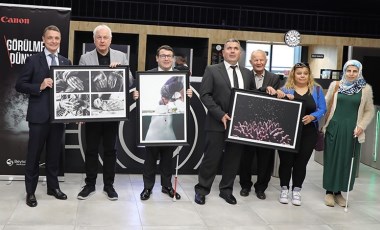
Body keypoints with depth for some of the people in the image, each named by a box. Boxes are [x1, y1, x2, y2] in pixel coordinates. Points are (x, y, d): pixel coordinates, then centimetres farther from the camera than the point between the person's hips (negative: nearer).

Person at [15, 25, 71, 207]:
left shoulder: (66, 62, 9)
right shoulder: (33, 60, -2)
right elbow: (20, 85, -4)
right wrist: (39, 87, -19)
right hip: (39, 115, -3)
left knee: (55, 153, 13)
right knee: (34, 155, 5)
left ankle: (53, 187, 26)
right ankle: (30, 191, 16)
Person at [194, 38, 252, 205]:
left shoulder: (247, 73, 12)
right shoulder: (212, 70, -1)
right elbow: (205, 95, -7)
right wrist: (221, 115, -15)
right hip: (217, 122, -4)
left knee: (233, 159, 10)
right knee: (211, 158, 1)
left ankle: (226, 190, 25)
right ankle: (201, 190, 16)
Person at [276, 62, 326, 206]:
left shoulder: (317, 89, 6)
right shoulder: (285, 89, 3)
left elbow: (322, 109, 3)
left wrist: (312, 117, -15)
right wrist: (280, 98, -22)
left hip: (308, 133, 1)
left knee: (301, 162, 5)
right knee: (286, 161, 4)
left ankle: (296, 190, 18)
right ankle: (284, 189, 19)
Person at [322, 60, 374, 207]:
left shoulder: (366, 89, 1)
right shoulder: (335, 85, 3)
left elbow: (369, 111, 6)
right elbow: (325, 104, 8)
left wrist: (361, 126, -5)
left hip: (352, 131, 0)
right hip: (334, 128, 0)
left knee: (347, 161, 5)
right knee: (331, 159, 4)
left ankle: (339, 192, 19)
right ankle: (329, 192, 16)